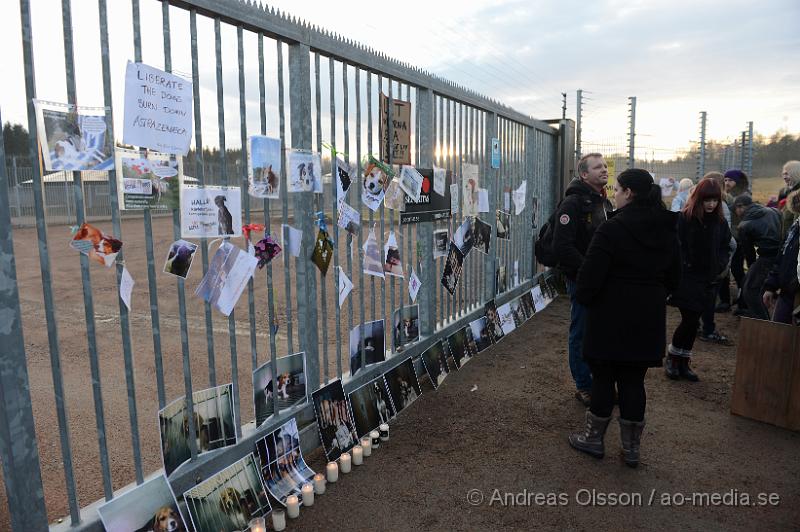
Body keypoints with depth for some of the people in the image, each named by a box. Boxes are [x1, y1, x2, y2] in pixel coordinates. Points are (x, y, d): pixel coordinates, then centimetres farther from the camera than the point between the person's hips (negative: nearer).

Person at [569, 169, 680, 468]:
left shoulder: (613, 228, -16)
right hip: (649, 318, 6)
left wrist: (582, 298, 1)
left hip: (611, 317, -6)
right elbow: (673, 276, 14)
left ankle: (593, 439, 23)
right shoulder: (667, 230, 6)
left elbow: (592, 273, -17)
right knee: (633, 380, 13)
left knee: (603, 377, 8)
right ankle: (631, 448, 22)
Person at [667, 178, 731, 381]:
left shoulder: (720, 222, 8)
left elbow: (725, 248, 16)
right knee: (689, 320, -6)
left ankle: (683, 362, 20)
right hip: (686, 279, -5)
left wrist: (720, 266, 1)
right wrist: (683, 266, -17)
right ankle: (672, 358, 14)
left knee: (692, 321, 9)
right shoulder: (683, 218, -8)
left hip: (707, 280, 5)